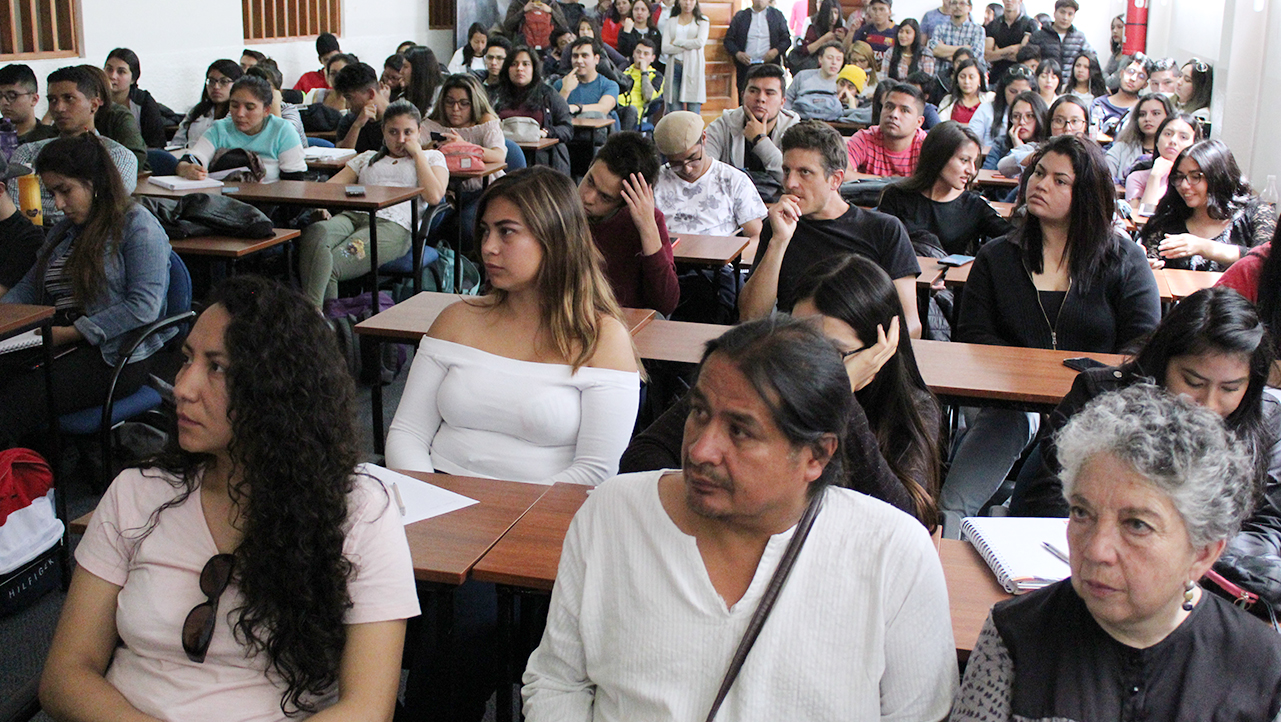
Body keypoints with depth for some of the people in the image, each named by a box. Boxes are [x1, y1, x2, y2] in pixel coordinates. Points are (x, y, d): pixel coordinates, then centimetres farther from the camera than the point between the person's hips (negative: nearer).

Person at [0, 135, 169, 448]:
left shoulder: (139, 227, -3)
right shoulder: (64, 230, 24)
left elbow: (143, 307, -14)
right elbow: (30, 286, 23)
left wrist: (70, 333, -15)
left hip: (114, 352, -7)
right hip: (54, 340, 7)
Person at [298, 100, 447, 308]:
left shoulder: (431, 157, 25)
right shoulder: (368, 158, 35)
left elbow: (434, 196, 3)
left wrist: (417, 153, 10)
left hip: (393, 224, -3)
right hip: (352, 215, 4)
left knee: (331, 265, -33)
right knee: (316, 233, -36)